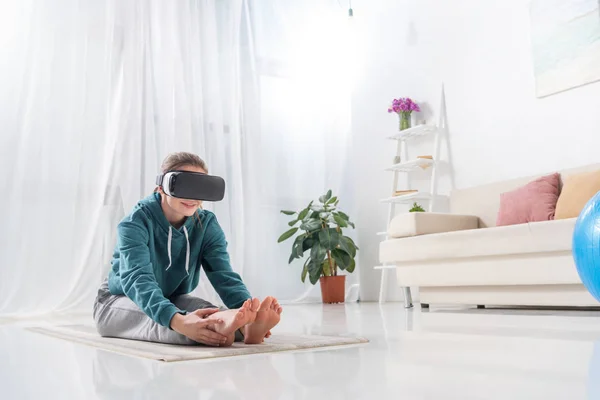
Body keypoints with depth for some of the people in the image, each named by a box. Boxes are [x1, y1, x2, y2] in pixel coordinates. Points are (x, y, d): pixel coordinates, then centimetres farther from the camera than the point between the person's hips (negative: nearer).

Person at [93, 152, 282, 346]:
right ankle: (218, 328, -65)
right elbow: (137, 279, -42)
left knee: (202, 311, -31)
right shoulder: (136, 223, -26)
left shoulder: (207, 224, -12)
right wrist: (177, 320, -62)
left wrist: (248, 311, -48)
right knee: (157, 318, -37)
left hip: (172, 298, 4)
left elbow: (224, 274, -26)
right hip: (118, 301, -3)